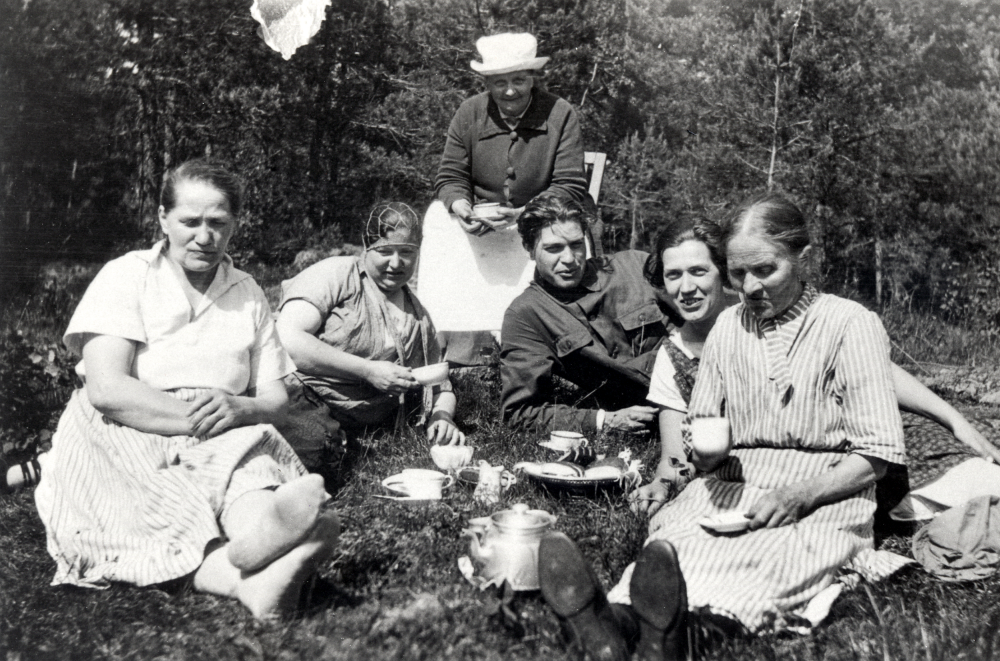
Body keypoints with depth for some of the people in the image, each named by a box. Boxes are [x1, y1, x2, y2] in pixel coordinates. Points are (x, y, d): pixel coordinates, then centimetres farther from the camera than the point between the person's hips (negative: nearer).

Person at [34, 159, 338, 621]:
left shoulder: (248, 294, 14)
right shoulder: (125, 277, 3)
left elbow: (276, 400, 8)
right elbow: (106, 389, -12)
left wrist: (239, 409, -16)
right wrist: (196, 418, -22)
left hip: (221, 443, 2)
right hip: (119, 441, -2)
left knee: (250, 455, -32)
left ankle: (259, 534, -64)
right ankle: (250, 580, -60)